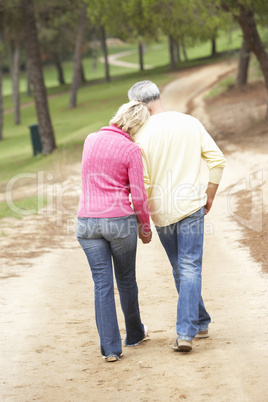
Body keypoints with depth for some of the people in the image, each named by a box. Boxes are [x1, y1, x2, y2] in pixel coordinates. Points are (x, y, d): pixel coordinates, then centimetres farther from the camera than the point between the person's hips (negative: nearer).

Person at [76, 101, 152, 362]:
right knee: (126, 280, 17)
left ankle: (110, 348, 2)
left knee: (102, 284, 5)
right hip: (120, 221, -3)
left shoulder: (90, 141, 6)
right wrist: (145, 227, 6)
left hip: (88, 221, 3)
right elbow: (138, 196, -8)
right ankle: (134, 333, 36)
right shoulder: (131, 150, -8)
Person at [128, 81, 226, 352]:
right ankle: (185, 332, -10)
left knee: (181, 270, 16)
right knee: (190, 269, -1)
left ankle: (200, 323, 27)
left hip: (161, 211, -1)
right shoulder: (191, 123, 1)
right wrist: (209, 196, 11)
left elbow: (143, 183, -9)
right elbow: (217, 160, 0)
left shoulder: (142, 135, -9)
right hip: (191, 207, 1)